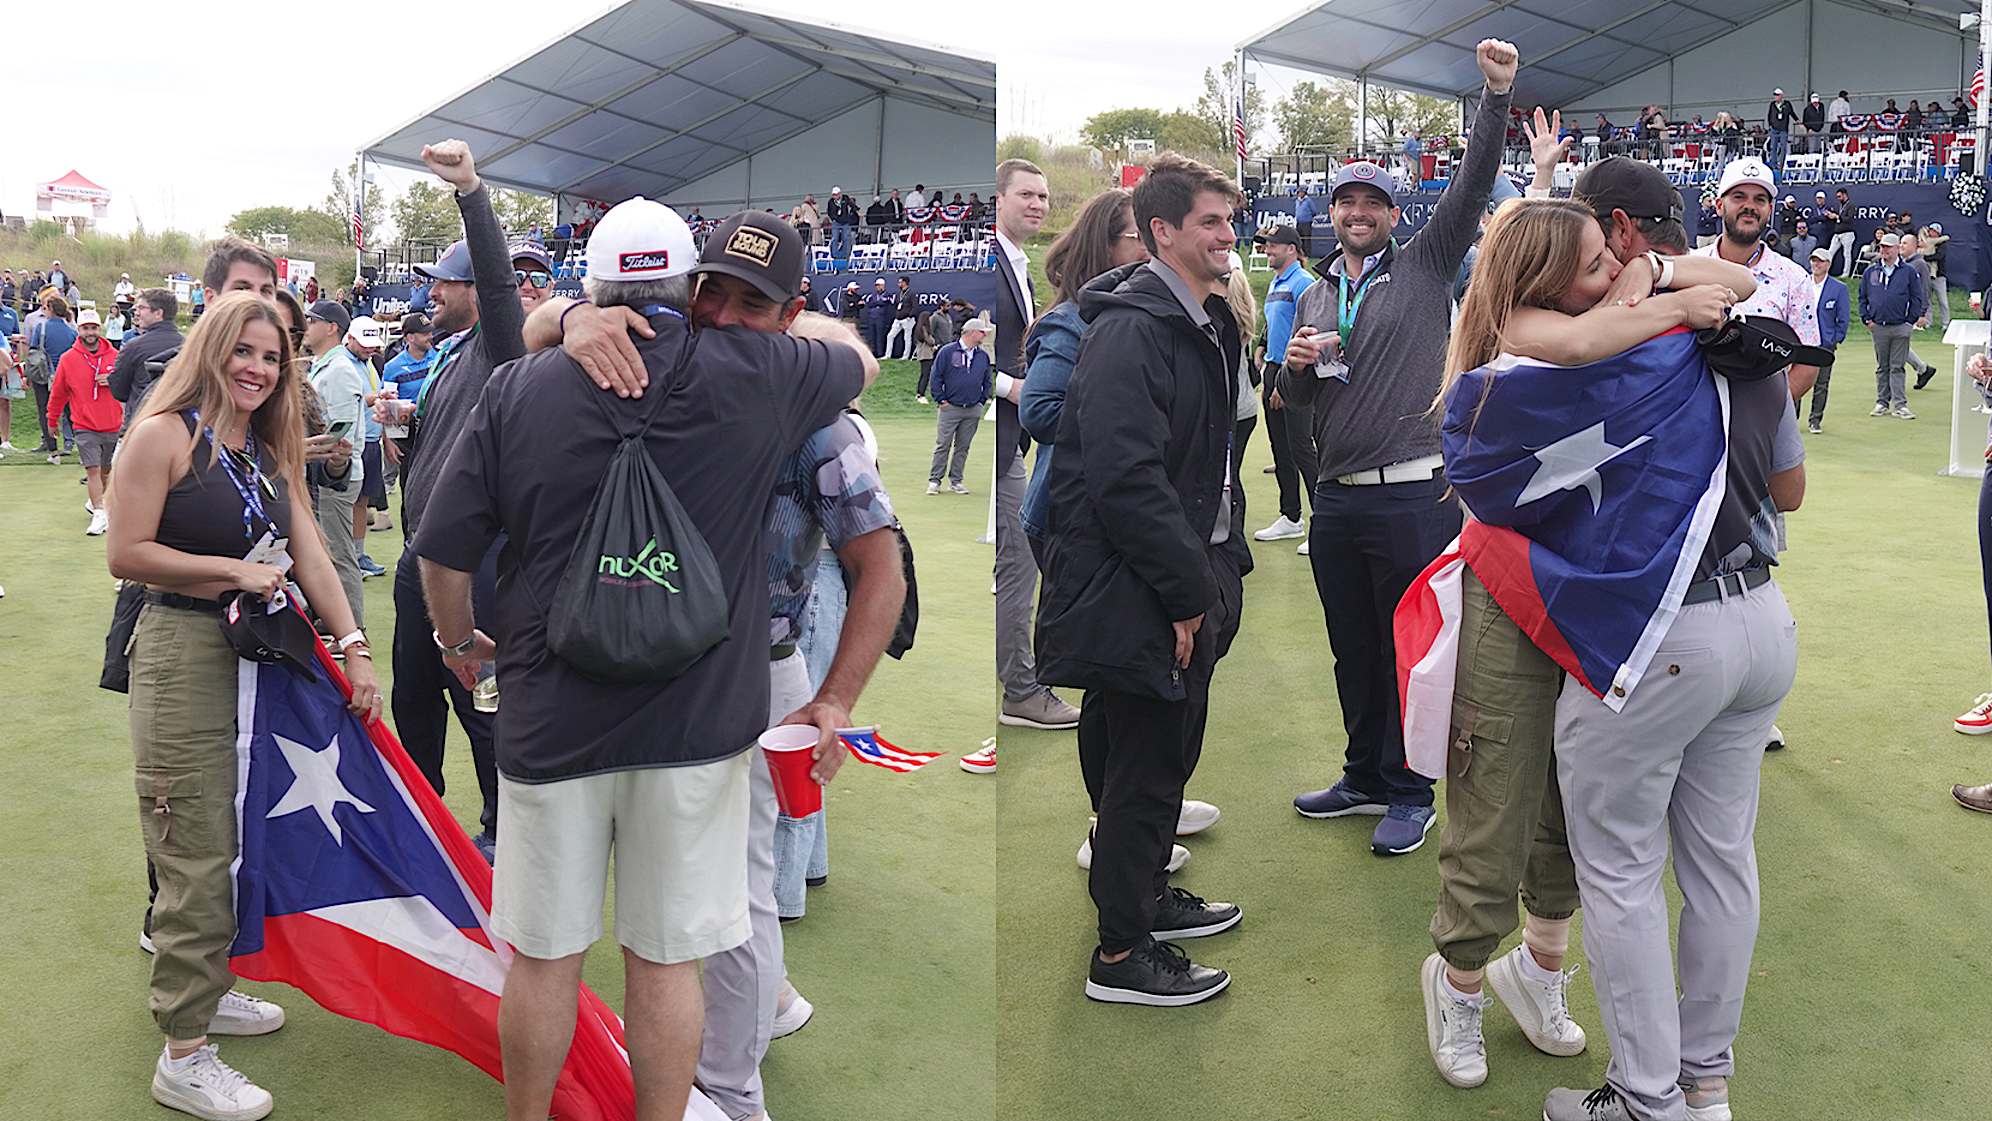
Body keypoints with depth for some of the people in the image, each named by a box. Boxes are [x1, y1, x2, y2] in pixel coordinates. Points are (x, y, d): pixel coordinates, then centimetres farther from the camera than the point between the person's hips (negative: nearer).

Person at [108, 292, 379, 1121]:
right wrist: (235, 570, -14)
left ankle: (204, 988, 34)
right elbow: (126, 554, -13)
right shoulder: (165, 435, -8)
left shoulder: (270, 453, 14)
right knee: (196, 854, -4)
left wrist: (356, 648, 0)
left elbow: (310, 559, 8)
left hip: (259, 654, 7)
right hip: (182, 656, -7)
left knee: (236, 838, 15)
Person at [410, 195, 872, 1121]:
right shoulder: (752, 375, -6)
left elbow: (443, 552, 2)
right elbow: (854, 357, 15)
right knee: (665, 961, 9)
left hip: (549, 721, 1)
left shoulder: (517, 389, -2)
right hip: (697, 724, -1)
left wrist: (457, 640, 21)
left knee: (542, 958, 15)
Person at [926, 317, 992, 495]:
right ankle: (934, 480, 1)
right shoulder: (947, 352, -4)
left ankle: (956, 480, 14)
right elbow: (936, 377, -3)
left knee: (963, 447, 7)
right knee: (943, 445, -4)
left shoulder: (983, 356, 9)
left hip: (973, 411, 4)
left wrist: (982, 401, 10)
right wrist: (941, 400, -5)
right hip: (950, 408, -4)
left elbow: (988, 381, 19)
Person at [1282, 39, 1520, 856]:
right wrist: (1296, 363, -5)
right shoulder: (1313, 297, 16)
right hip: (1337, 500, 5)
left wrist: (1497, 93, -21)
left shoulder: (1425, 266, 3)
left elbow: (1473, 183, -9)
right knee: (1353, 650, 14)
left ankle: (1411, 795, 14)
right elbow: (1293, 398, 18)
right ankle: (1365, 778, 29)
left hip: (1414, 496, -5)